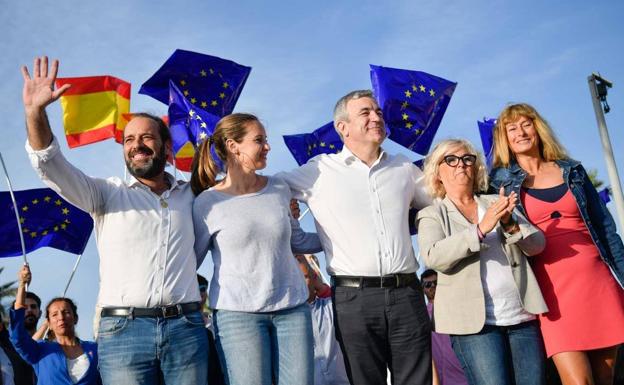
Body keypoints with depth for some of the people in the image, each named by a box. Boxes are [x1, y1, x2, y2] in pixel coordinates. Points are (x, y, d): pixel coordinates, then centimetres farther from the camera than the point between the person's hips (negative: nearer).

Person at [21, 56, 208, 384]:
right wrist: (35, 111, -17)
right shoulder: (107, 194, 10)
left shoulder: (189, 195, 15)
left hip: (186, 329, 2)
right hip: (123, 330, -1)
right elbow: (51, 166, -2)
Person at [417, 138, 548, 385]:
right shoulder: (432, 215, 6)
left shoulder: (496, 203, 17)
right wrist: (481, 229, -21)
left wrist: (510, 223, -12)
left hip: (522, 317, 4)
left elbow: (537, 244, 8)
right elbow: (434, 258, -13)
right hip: (476, 322, -3)